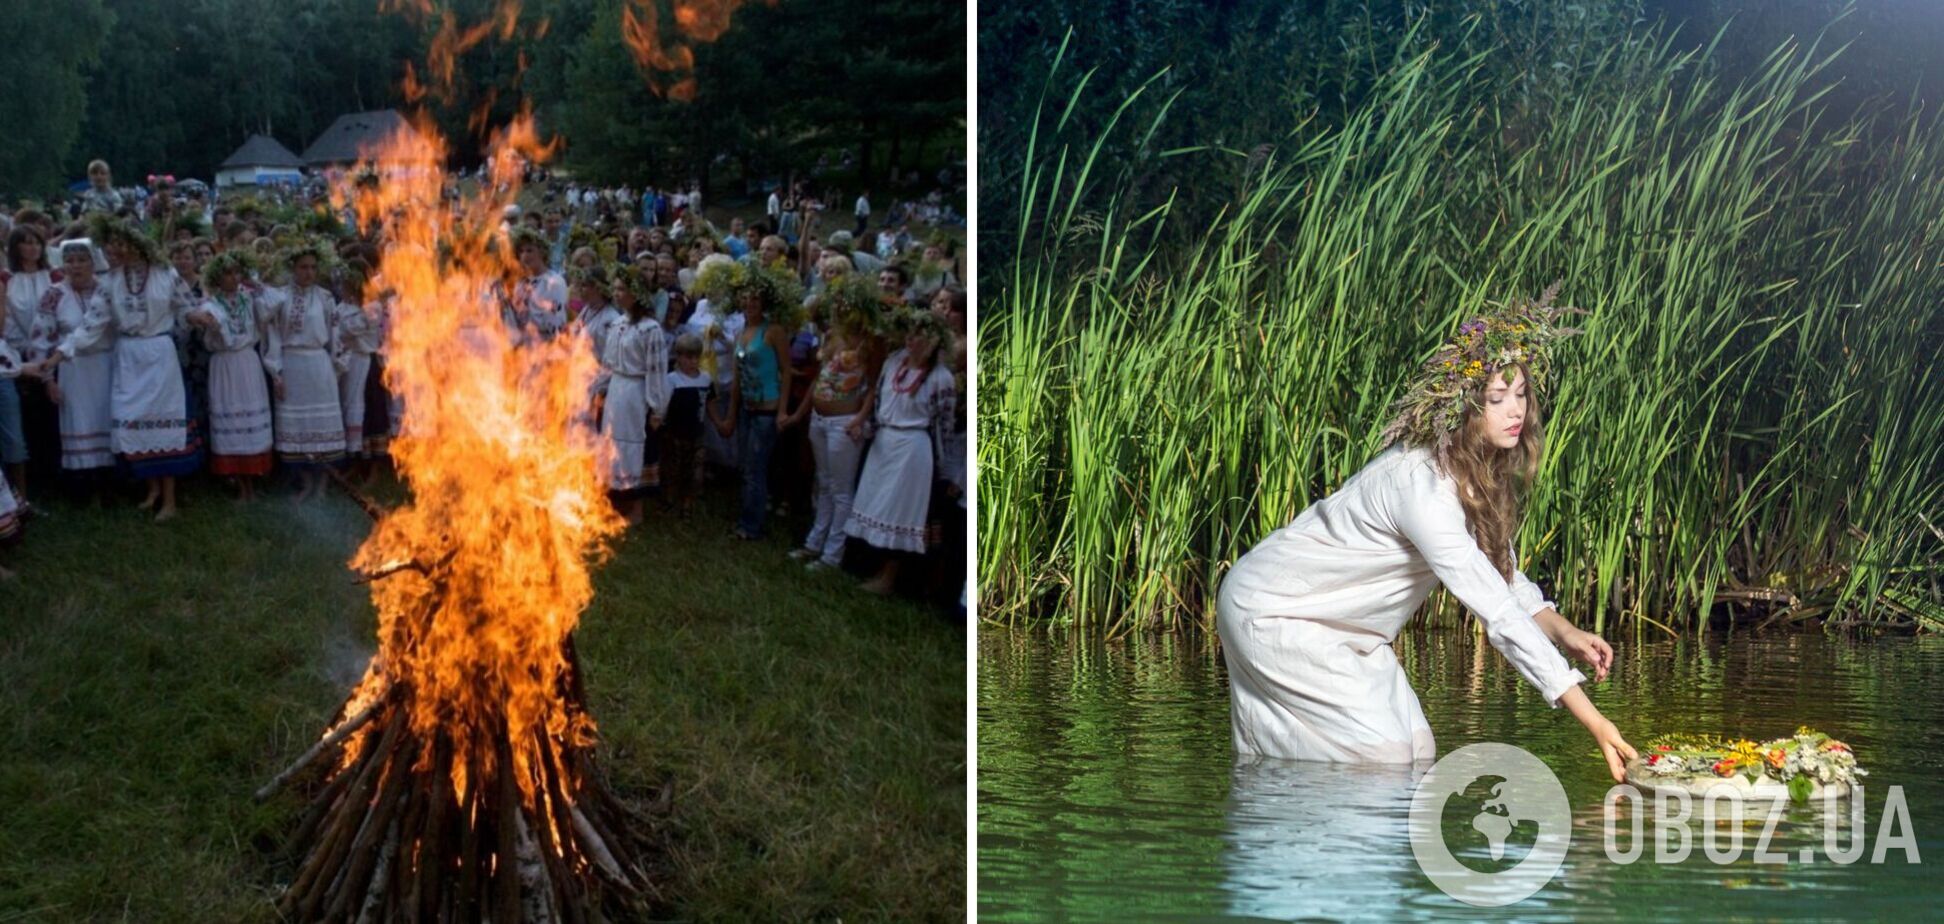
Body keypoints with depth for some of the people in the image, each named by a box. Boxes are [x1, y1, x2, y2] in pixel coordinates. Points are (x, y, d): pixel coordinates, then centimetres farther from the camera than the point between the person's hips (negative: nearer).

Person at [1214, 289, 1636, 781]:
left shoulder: (1481, 473, -3)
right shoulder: (1423, 485, -33)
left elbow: (1501, 571, 8)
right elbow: (1496, 611, -36)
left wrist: (1565, 632, -13)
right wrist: (1593, 720, -37)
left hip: (1338, 624, 9)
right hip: (1274, 615, -9)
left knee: (1415, 750, 4)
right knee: (1382, 758, -13)